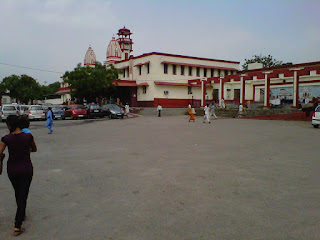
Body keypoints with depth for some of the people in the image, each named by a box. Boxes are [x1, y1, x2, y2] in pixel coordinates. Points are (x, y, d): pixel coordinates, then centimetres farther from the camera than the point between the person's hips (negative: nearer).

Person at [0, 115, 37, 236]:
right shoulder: (28, 136, -10)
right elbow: (34, 149, 7)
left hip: (12, 169, 1)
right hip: (26, 169, -1)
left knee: (18, 193, 24)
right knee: (23, 195, 5)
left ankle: (22, 214, 45)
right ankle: (17, 226, 2)